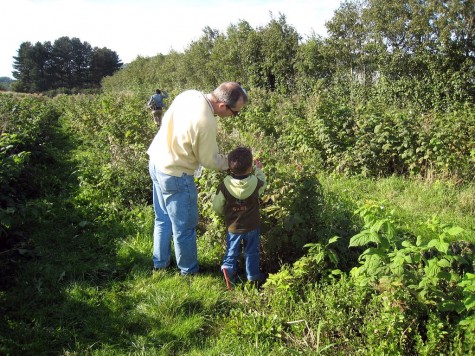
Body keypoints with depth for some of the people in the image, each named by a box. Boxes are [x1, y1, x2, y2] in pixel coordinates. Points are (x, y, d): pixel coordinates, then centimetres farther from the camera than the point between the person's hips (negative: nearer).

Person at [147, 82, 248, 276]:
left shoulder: (189, 94, -6)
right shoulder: (206, 123, -29)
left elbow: (167, 120, 9)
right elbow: (209, 160, -15)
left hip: (157, 161, 9)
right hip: (175, 175, -9)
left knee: (163, 219, 24)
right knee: (184, 227, 11)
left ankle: (160, 262, 40)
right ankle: (189, 270, 31)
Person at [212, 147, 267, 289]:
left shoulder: (224, 185, -19)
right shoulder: (256, 183, -20)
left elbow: (217, 207, -8)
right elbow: (262, 182, 7)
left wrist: (224, 213, 13)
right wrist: (259, 169, 22)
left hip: (233, 227, 0)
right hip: (252, 226, 0)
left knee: (232, 251, 19)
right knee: (252, 252, 18)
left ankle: (228, 268, 2)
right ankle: (253, 275, 29)